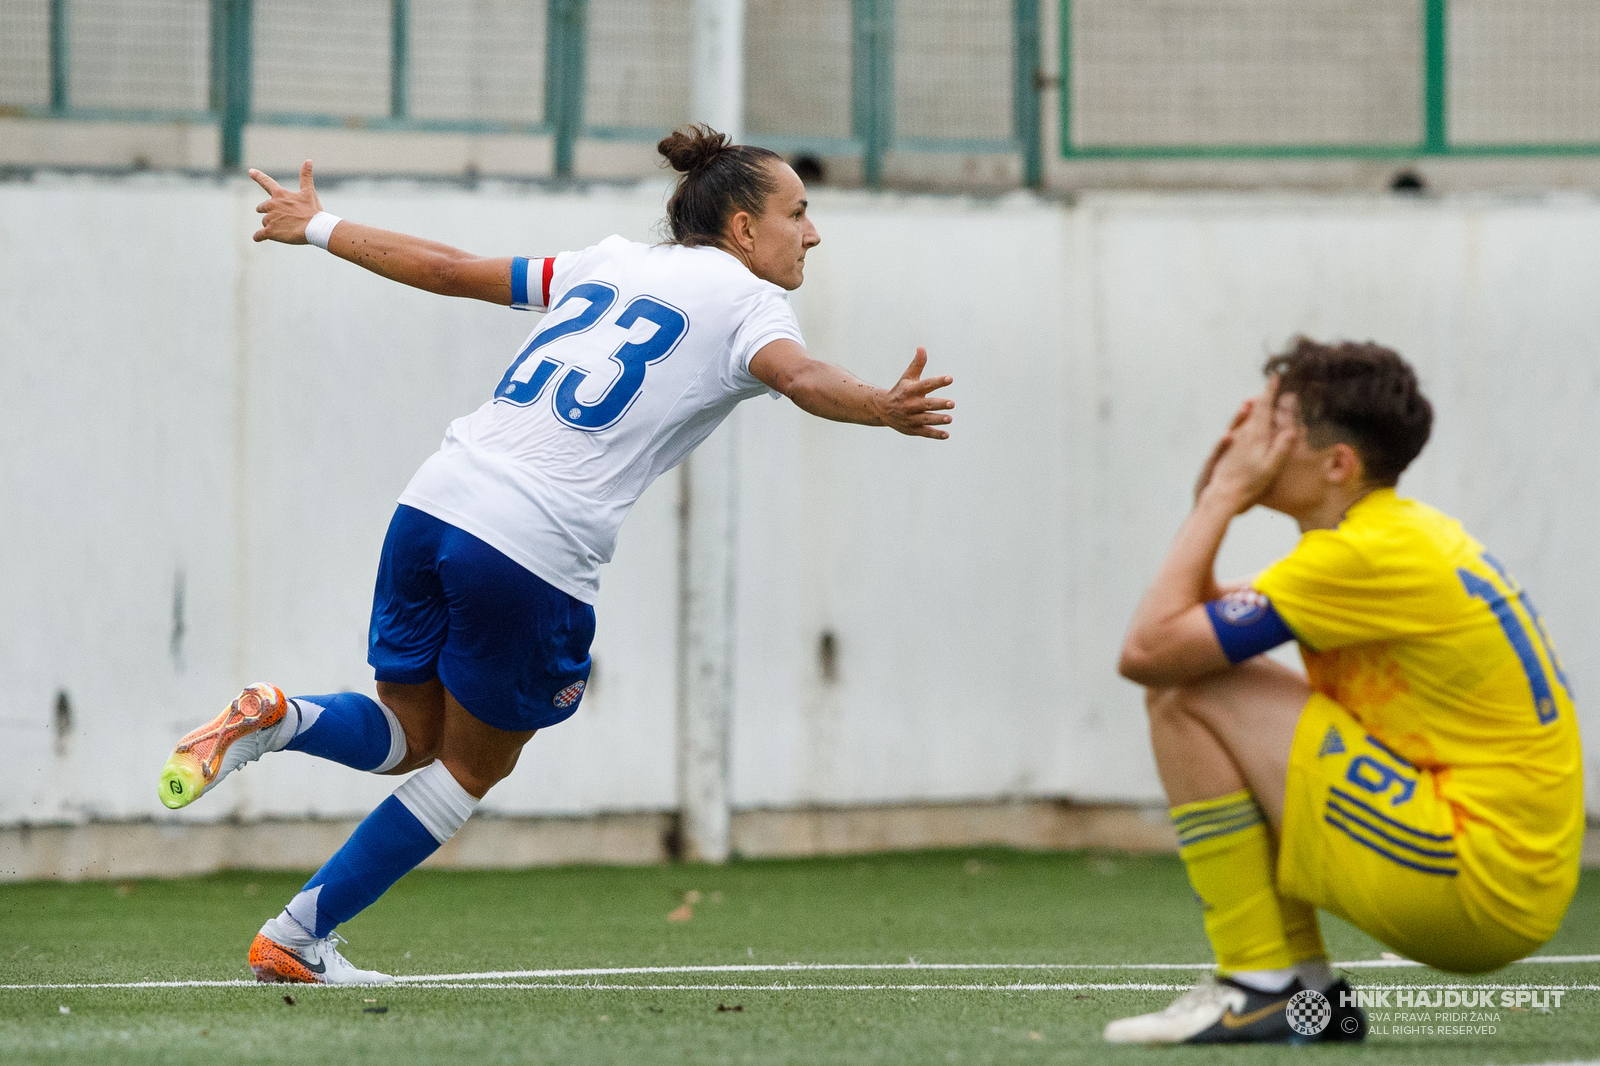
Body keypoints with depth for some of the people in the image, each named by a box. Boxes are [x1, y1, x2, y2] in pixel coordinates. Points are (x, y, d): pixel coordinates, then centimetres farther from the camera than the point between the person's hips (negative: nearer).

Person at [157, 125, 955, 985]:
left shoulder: (610, 265, 21)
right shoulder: (747, 301, 3)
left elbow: (451, 269, 25)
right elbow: (796, 374, -20)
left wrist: (317, 227, 36)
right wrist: (881, 409, -38)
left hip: (438, 497, 6)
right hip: (535, 552, -6)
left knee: (408, 740, 23)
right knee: (473, 768, 15)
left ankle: (271, 718, -7)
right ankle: (297, 939, 13)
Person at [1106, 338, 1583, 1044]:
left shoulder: (1368, 555, -16)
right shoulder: (1410, 531, 15)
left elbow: (1147, 649, -17)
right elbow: (1193, 627, 19)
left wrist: (1224, 495, -7)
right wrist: (1217, 495, 6)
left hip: (1479, 884, -10)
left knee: (1190, 698, -10)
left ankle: (1261, 986, -7)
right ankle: (1307, 989, 15)